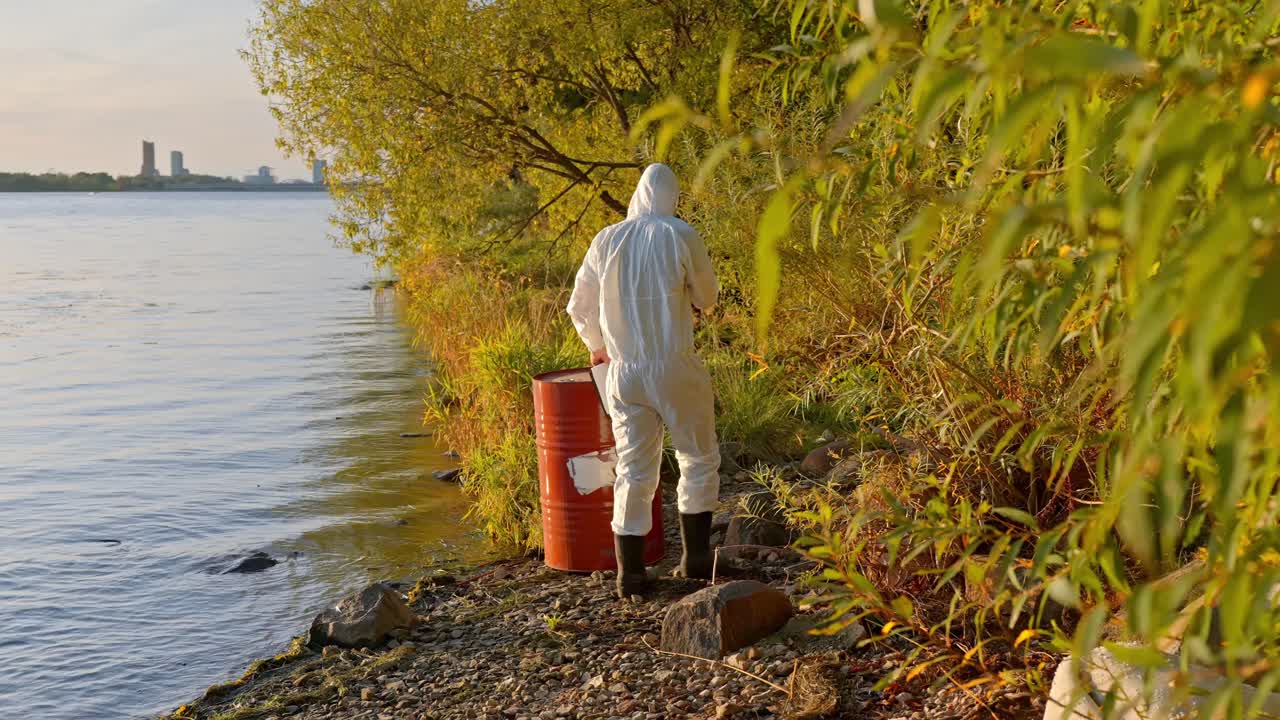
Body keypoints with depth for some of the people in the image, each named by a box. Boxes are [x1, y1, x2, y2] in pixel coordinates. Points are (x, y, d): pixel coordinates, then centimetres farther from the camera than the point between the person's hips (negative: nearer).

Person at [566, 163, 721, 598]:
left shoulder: (607, 241, 2)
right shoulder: (680, 236, -8)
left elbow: (579, 306, 11)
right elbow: (707, 297, 5)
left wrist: (596, 345, 30)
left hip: (625, 371, 3)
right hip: (675, 367, -3)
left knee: (634, 470, 8)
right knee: (699, 460, 15)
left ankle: (630, 572, 9)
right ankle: (695, 558, 18)